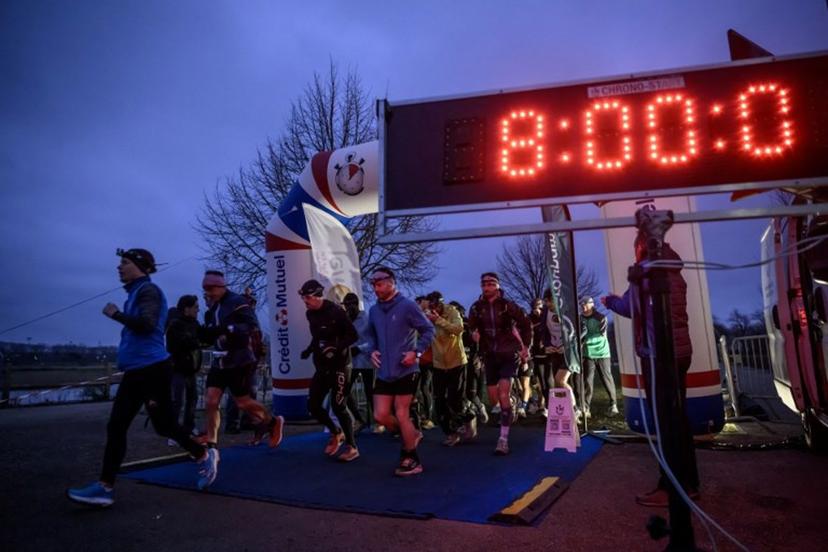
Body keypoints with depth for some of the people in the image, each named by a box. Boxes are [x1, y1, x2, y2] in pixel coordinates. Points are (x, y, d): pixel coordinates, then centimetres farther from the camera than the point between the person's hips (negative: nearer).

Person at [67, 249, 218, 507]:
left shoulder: (148, 290, -11)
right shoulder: (136, 293, 18)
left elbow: (147, 324, -25)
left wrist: (115, 314, -14)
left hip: (152, 369, -10)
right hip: (135, 371, 10)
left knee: (163, 425, -5)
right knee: (115, 427, 11)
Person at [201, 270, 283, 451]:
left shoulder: (237, 301, -12)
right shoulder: (212, 309, 12)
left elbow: (252, 325, -24)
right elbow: (211, 337, 17)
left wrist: (227, 329, -34)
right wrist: (204, 333, -5)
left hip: (240, 361, -7)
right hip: (221, 361, 7)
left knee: (242, 401, 2)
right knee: (211, 401, 1)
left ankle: (273, 422, 26)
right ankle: (211, 445, 11)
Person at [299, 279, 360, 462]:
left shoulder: (335, 311, -17)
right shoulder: (310, 314, 6)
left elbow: (353, 336, -17)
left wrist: (336, 347, -28)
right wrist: (310, 349, 5)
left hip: (339, 365, -7)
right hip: (322, 366, 8)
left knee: (338, 406, -6)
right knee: (313, 405, 5)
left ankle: (352, 447, 11)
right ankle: (336, 433, 29)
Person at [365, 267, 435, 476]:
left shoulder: (407, 306, -10)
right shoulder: (374, 310, 7)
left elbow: (428, 330, -5)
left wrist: (417, 352, -16)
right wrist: (372, 351, 2)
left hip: (405, 371, -6)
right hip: (384, 372, 6)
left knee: (401, 414, -1)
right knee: (380, 415, 3)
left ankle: (411, 460, 18)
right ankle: (411, 435, 30)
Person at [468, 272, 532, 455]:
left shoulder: (507, 305, -9)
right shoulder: (477, 307, -1)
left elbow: (525, 324, 1)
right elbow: (472, 328, 10)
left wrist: (525, 347, 1)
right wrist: (474, 334, -8)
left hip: (509, 354, -4)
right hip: (490, 356, 4)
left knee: (503, 395, -16)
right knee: (493, 398, 8)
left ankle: (503, 439, -11)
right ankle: (511, 404, 43)